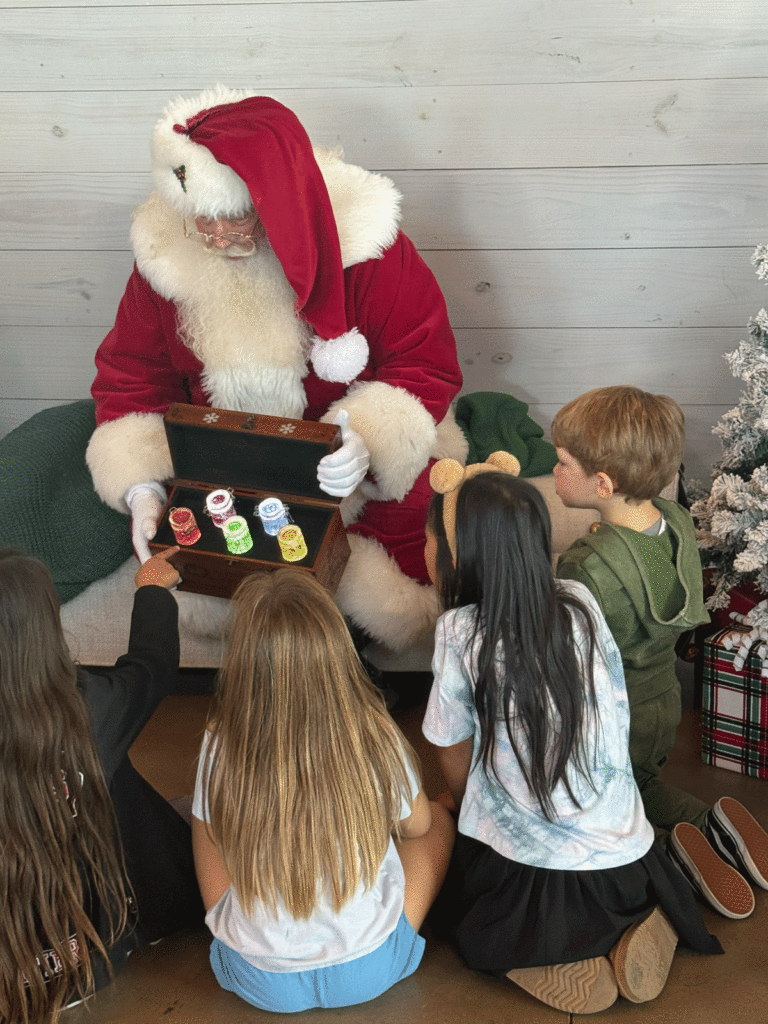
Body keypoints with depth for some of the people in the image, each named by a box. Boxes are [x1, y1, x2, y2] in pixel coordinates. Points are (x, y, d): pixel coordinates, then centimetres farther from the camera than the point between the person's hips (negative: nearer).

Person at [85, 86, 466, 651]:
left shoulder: (364, 245, -17)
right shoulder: (167, 254, -7)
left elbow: (427, 366, -11)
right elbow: (131, 377, 2)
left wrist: (370, 441, -31)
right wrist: (141, 487, -13)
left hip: (366, 477, -2)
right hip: (227, 486, 3)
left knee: (394, 611, -14)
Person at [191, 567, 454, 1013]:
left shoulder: (220, 749, -23)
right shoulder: (376, 741, -23)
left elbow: (213, 892, -9)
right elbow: (415, 825, 0)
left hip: (258, 979, 2)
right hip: (368, 969, -1)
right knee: (439, 818, 22)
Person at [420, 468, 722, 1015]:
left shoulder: (461, 631, -15)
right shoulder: (582, 604, -4)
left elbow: (455, 760, -2)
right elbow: (617, 721, 8)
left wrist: (464, 805, 19)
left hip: (527, 876, -4)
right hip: (626, 860, 5)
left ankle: (552, 962, 0)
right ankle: (645, 932, 6)